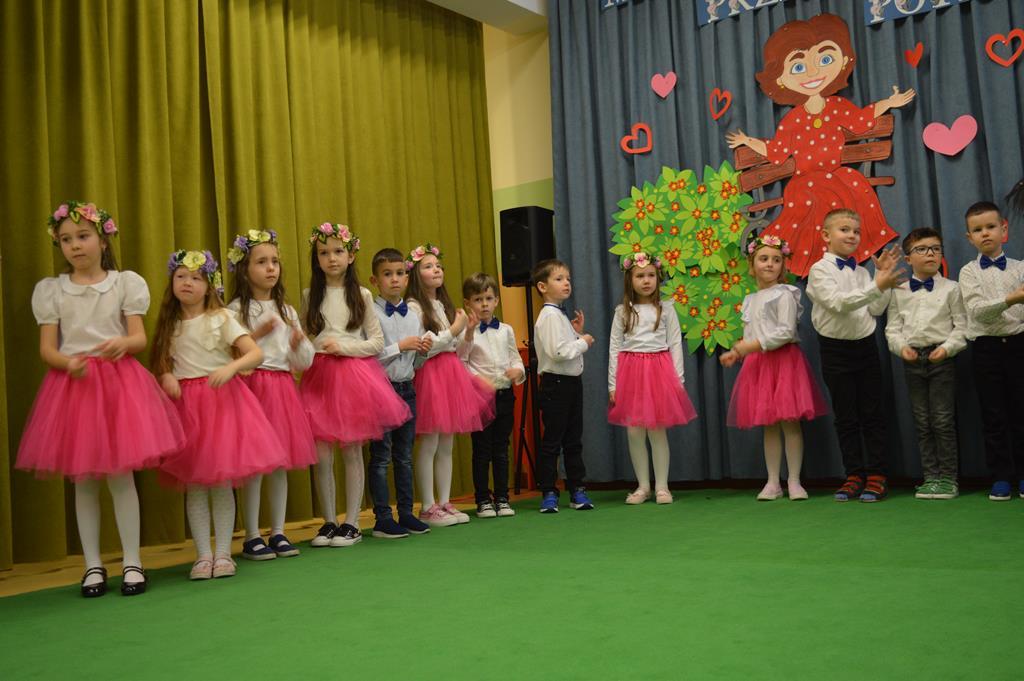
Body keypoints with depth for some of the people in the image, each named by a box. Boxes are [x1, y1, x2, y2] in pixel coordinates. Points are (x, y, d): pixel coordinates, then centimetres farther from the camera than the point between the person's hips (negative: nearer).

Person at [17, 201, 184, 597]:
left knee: (120, 475, -1)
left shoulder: (124, 283, 4)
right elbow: (46, 348, 2)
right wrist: (69, 363, -20)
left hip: (119, 382, -1)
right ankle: (93, 565, 15)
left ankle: (132, 562, 9)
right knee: (82, 480, 5)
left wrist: (122, 344, -24)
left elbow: (139, 338, -1)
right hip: (72, 383, 2)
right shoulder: (52, 290, 6)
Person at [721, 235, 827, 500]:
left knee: (790, 421, -4)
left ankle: (794, 481, 5)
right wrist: (738, 351, 0)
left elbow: (786, 332, -15)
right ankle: (773, 482, 12)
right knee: (769, 425, 7)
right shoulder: (750, 300, 15)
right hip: (758, 365, 6)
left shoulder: (784, 294, -6)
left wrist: (753, 346, -18)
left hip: (784, 361, -6)